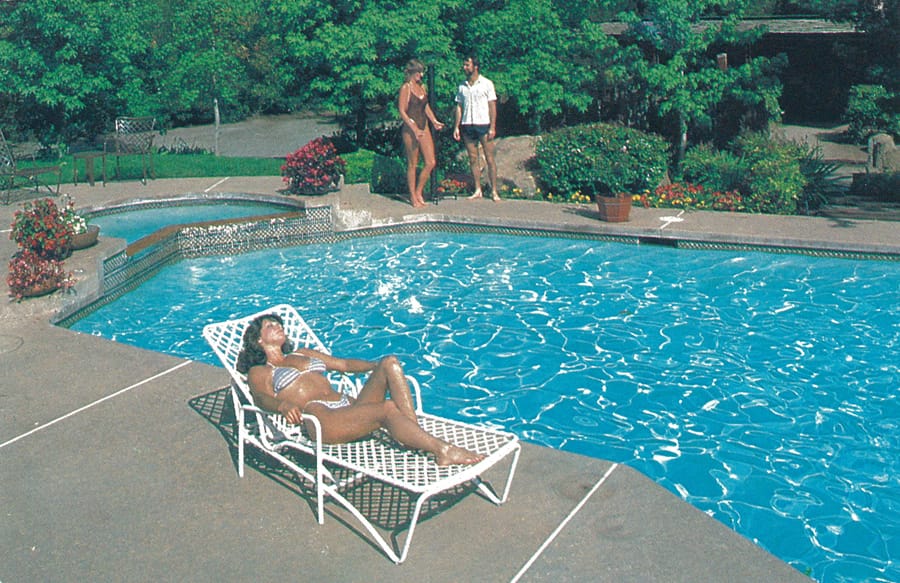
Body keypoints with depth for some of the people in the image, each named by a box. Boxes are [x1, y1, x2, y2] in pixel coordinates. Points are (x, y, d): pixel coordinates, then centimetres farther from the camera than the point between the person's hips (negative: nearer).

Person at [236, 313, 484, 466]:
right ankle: (442, 450, -33)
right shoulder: (259, 372, 15)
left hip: (349, 406, 7)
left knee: (390, 363, -16)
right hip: (320, 419, -7)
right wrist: (283, 405, -31)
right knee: (388, 409, -32)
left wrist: (377, 366, 16)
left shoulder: (303, 354, 35)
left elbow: (343, 364, 34)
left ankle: (416, 435, -26)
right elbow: (262, 397, -6)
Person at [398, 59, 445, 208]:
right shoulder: (405, 88, -9)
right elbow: (402, 112, -13)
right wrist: (415, 129, -20)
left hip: (424, 128, 7)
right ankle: (413, 197, 11)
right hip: (410, 130, -7)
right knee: (412, 164, 1)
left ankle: (419, 191, 17)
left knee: (431, 163, 2)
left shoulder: (422, 87, 12)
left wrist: (434, 121, 8)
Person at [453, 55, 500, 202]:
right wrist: (456, 126, 4)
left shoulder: (486, 83, 1)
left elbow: (492, 106, -2)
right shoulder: (462, 86, 12)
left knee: (489, 158, -3)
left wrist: (492, 127, -10)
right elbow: (459, 107, 13)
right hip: (467, 125, 4)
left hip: (484, 124, -4)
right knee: (473, 159, 4)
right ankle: (478, 190, 11)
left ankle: (494, 191, 1)